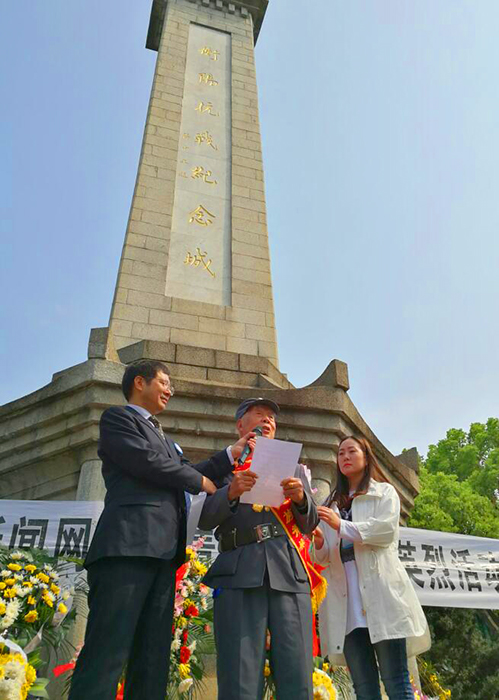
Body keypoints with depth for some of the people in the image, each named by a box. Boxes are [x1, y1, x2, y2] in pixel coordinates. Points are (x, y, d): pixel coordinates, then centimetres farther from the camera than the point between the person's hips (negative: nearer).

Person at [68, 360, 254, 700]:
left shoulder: (164, 438, 31)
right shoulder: (118, 417, 5)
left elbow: (188, 471, 23)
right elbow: (145, 461, -10)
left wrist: (232, 454, 18)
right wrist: (200, 481, 2)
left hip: (164, 551, 8)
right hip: (128, 543, -8)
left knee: (153, 661, 6)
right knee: (107, 656, -10)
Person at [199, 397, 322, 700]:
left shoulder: (291, 467, 23)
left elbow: (309, 524, 16)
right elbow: (204, 519, 6)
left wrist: (301, 497, -6)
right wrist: (230, 492, -14)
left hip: (289, 573, 2)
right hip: (239, 573, -2)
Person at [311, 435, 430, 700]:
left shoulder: (384, 492, 13)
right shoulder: (330, 504, 23)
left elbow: (387, 529, -7)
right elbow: (325, 558, 17)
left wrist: (341, 526, -16)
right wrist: (318, 542, -7)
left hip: (380, 591, -3)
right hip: (346, 600, 3)